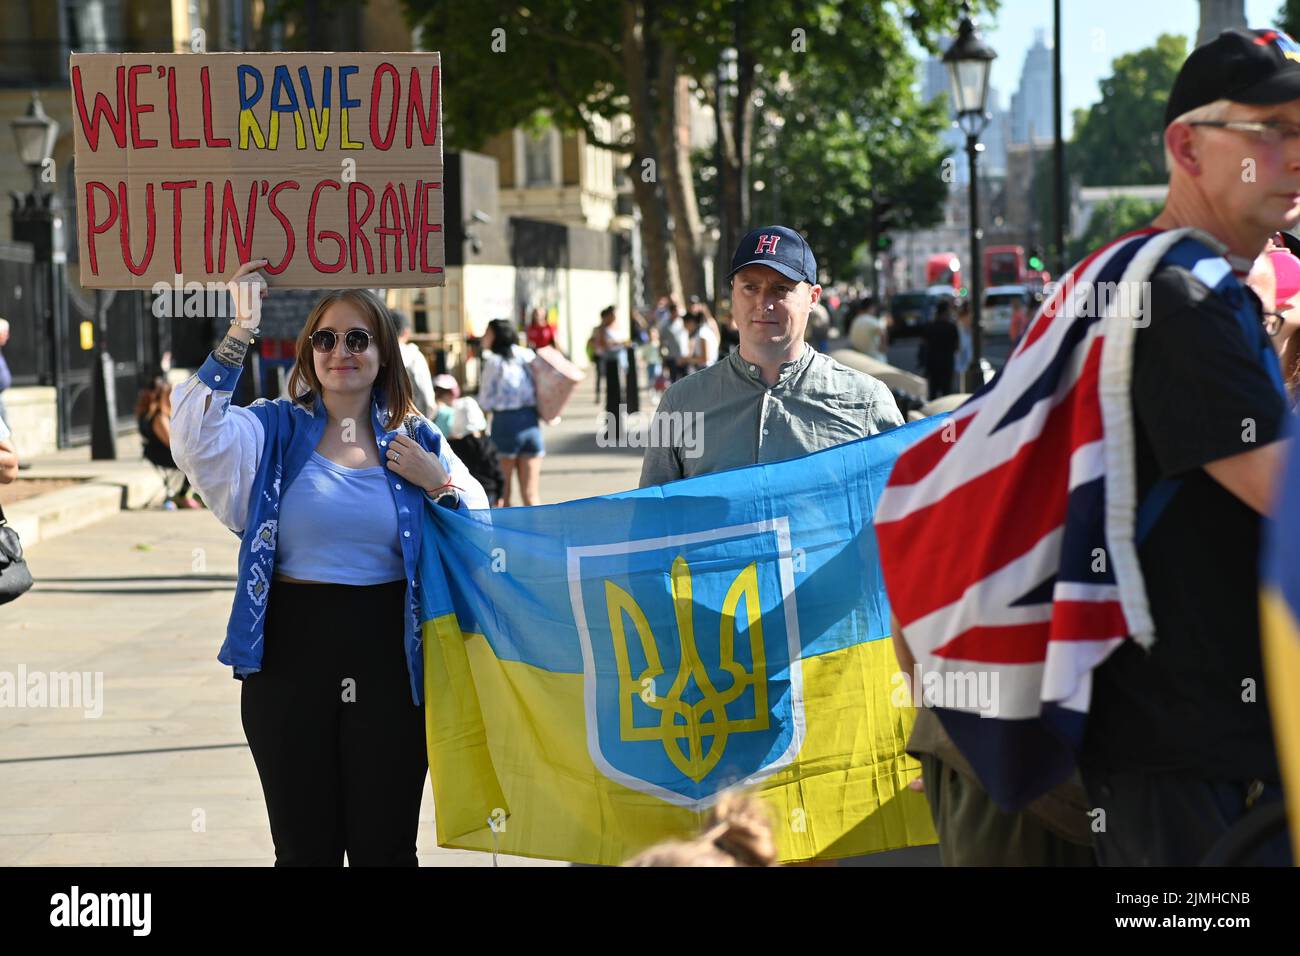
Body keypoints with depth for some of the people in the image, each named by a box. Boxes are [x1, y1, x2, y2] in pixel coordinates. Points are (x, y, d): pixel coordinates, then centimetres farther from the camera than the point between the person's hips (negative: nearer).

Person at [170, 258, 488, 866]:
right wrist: (238, 337, -21)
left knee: (387, 846, 5)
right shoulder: (274, 430, 3)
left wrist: (437, 483, -8)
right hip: (291, 655, -1)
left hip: (389, 658, 1)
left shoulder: (417, 440, 8)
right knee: (304, 847, 7)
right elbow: (195, 440, -17)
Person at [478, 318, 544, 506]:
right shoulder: (528, 357, 8)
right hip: (531, 424, 5)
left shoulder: (494, 362, -7)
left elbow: (486, 402, -4)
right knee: (531, 495, 5)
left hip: (505, 422, -5)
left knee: (502, 495, 6)